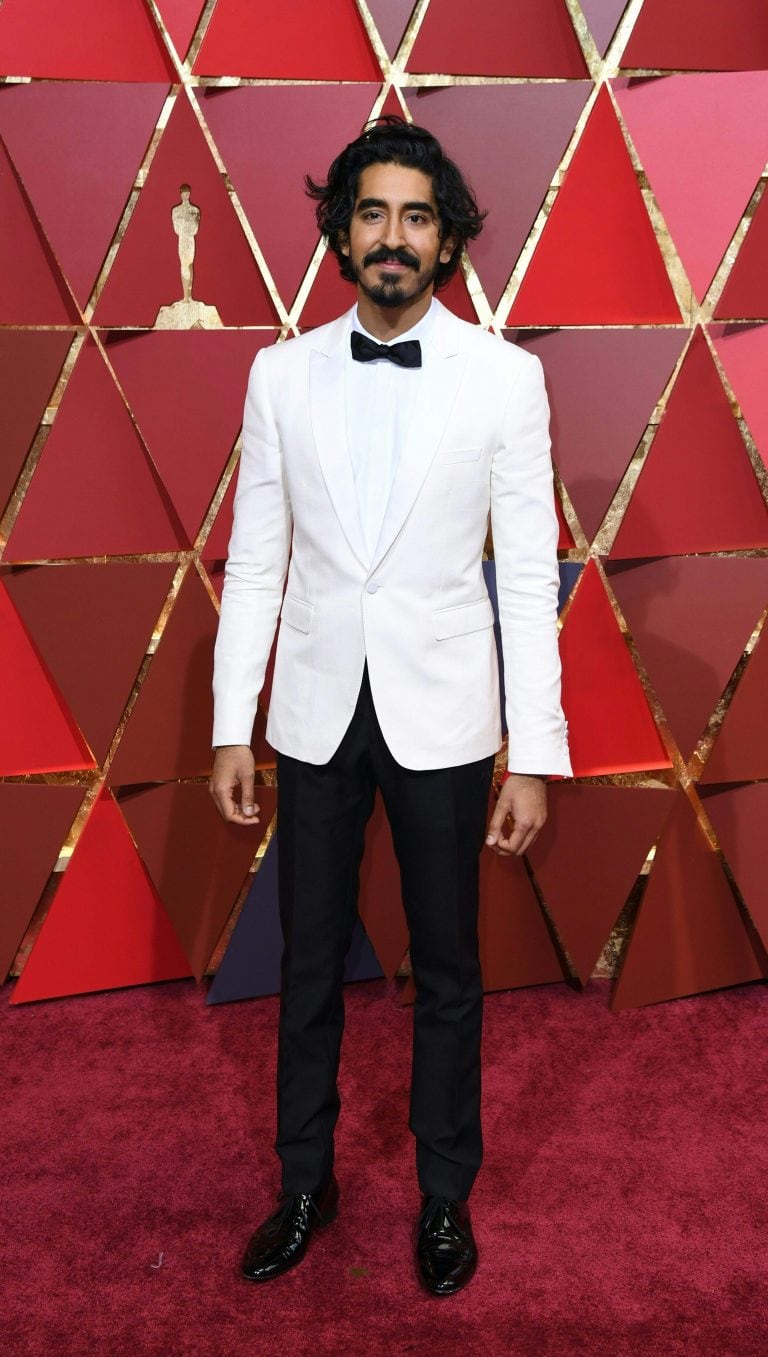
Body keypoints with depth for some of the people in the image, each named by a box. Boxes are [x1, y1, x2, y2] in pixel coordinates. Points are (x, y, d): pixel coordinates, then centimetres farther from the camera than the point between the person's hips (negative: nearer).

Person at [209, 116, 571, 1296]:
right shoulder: (282, 374, 2)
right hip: (317, 710, 2)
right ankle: (306, 1181, 35)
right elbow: (254, 562, 4)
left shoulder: (505, 376, -4)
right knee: (309, 962, 14)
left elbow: (529, 574, -5)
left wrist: (535, 754, -9)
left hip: (441, 713, -2)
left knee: (447, 969, 12)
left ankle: (445, 1193, 33)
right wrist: (230, 728, 0)